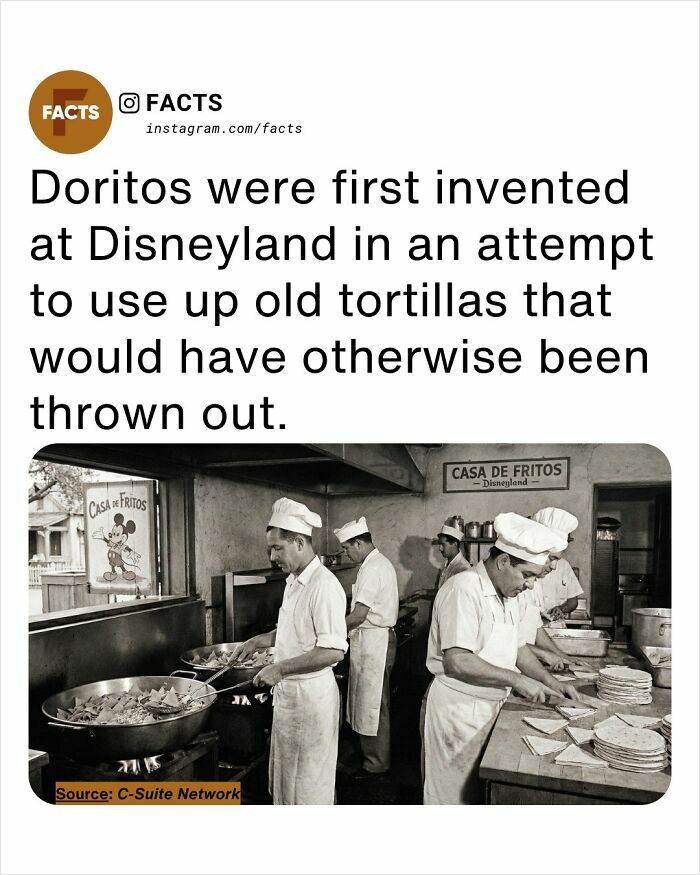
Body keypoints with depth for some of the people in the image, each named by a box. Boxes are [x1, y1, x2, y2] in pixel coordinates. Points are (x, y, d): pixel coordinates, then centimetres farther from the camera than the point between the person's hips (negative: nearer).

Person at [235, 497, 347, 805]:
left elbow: (333, 651, -27)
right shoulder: (293, 581, 8)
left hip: (311, 694, -9)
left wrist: (280, 669, -25)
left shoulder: (324, 586, -23)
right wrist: (260, 640, 11)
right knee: (286, 774, 23)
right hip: (287, 690, 9)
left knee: (309, 782, 8)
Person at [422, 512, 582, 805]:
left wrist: (551, 682, 5)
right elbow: (457, 661, -28)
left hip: (489, 705, 9)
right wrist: (516, 679, -24)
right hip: (458, 707, -8)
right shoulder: (464, 589, -22)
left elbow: (517, 646, 18)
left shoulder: (507, 595, 9)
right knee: (457, 793, 7)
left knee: (482, 790, 18)